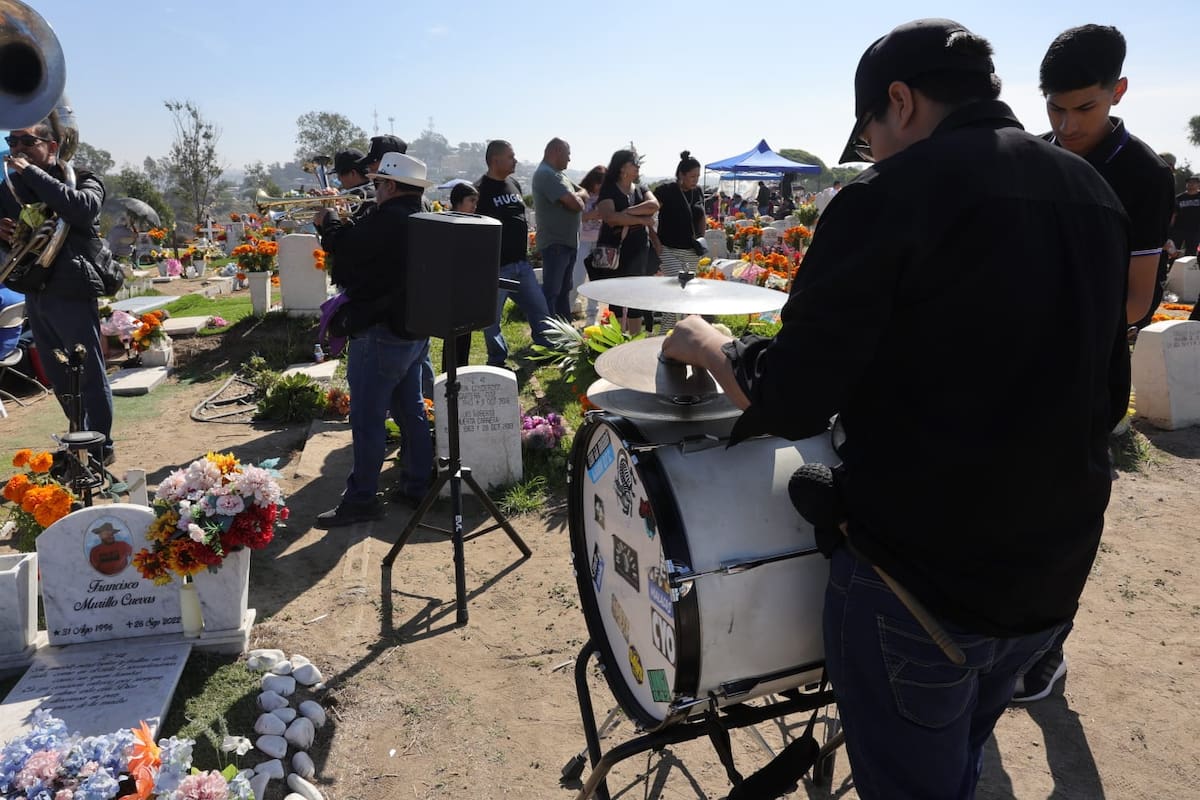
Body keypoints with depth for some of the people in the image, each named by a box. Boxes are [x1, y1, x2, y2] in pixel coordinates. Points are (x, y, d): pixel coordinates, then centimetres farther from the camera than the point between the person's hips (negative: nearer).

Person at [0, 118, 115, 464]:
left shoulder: (81, 179, -4)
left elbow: (83, 208, -26)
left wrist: (33, 172, -21)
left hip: (71, 291, -7)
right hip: (34, 292, 7)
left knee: (89, 372, -1)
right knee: (58, 375, 14)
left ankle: (100, 447, 9)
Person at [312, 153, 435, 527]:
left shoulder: (389, 219, -19)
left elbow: (347, 250, -14)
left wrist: (328, 221, 4)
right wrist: (343, 223, 13)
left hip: (382, 333, -10)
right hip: (415, 330, 10)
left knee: (367, 419, -1)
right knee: (411, 410, 16)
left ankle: (360, 499, 7)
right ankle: (417, 486, 24)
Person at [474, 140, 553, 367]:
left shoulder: (514, 184, 11)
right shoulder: (480, 190, -11)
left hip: (521, 263, 7)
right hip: (495, 267, -7)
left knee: (540, 310, 11)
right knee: (492, 318, 4)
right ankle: (497, 361, 19)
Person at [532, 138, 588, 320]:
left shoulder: (557, 174, 17)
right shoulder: (546, 174, -16)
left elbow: (584, 194, 14)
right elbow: (576, 204, -23)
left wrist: (576, 196, -8)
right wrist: (579, 197, 0)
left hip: (568, 242, 10)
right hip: (555, 243, -10)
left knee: (563, 291, 17)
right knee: (551, 292, -8)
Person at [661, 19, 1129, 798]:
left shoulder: (892, 197, -17)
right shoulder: (1095, 194, 5)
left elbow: (788, 403, -19)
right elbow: (1108, 396, 13)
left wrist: (707, 344, -1)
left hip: (916, 577, -7)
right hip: (1054, 578, 7)